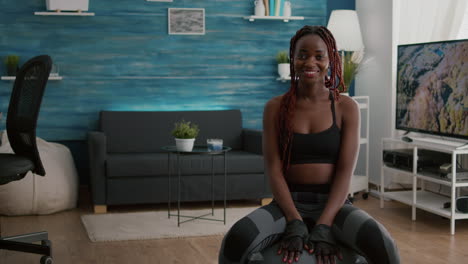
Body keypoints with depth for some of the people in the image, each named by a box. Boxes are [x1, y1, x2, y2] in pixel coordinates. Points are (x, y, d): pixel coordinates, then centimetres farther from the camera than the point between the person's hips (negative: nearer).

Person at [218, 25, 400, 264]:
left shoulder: (346, 107, 1)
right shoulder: (275, 108, 3)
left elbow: (345, 172, -6)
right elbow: (274, 170, -4)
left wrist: (323, 227, -18)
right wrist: (295, 224, -18)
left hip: (333, 204, 0)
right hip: (288, 204, 0)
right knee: (235, 241, -31)